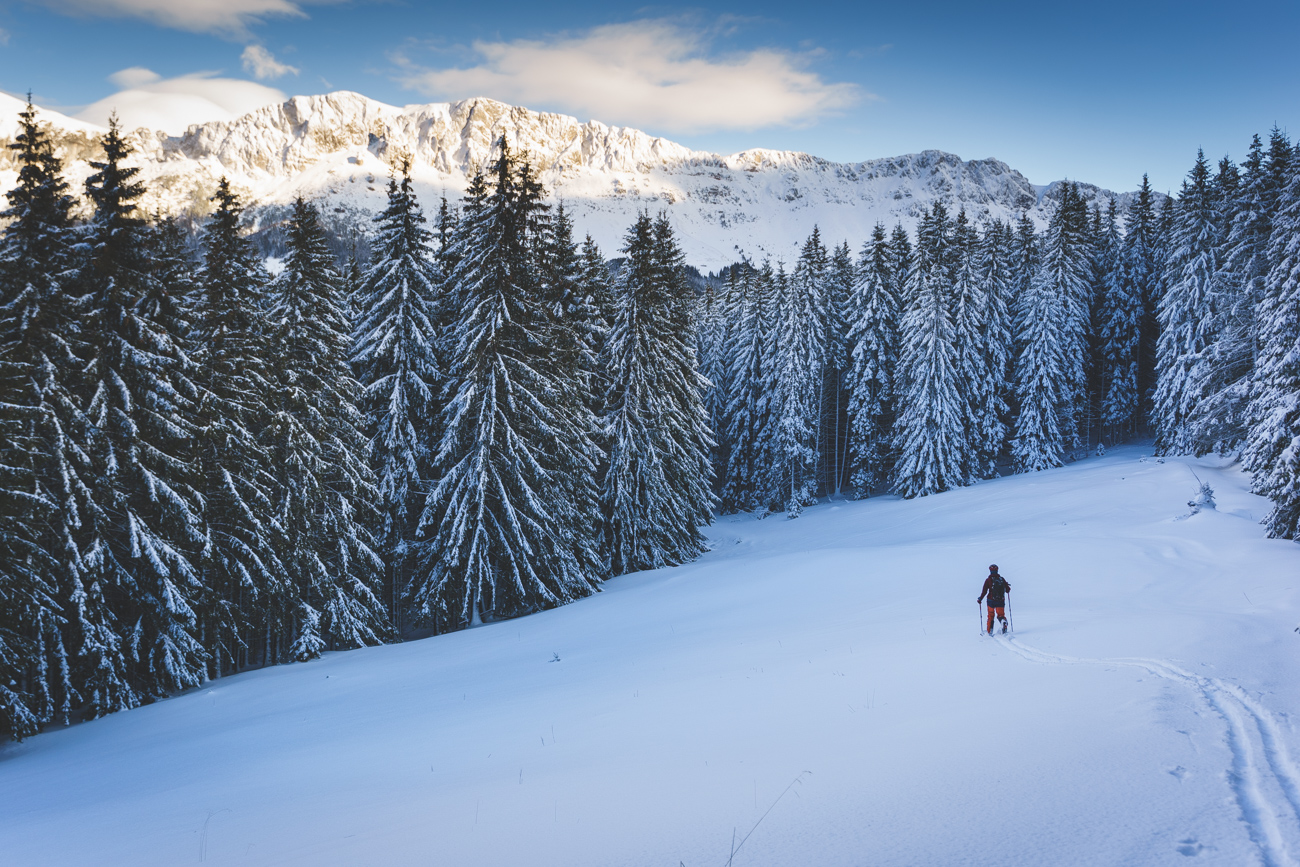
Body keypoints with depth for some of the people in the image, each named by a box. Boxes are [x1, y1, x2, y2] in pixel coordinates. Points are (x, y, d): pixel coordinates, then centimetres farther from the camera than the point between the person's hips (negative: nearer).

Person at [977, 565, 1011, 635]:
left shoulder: (988, 580, -6)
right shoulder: (1002, 579, 1)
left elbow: (984, 591, -9)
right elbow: (1008, 590, 7)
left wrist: (980, 599, 4)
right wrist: (1008, 587, 30)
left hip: (991, 601, -1)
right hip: (1001, 601, 1)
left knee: (991, 616, 13)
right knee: (1001, 615, 12)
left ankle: (990, 631, 10)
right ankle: (1003, 621, -22)